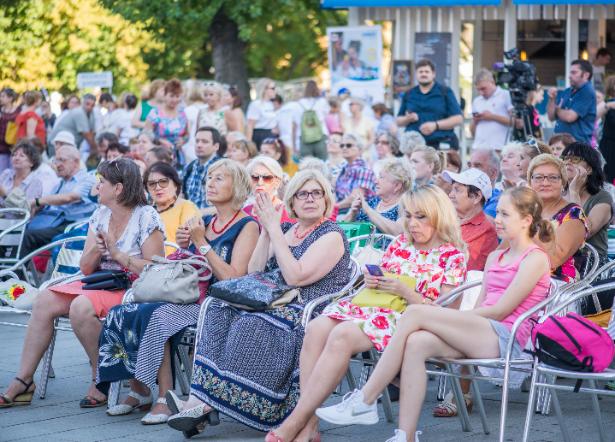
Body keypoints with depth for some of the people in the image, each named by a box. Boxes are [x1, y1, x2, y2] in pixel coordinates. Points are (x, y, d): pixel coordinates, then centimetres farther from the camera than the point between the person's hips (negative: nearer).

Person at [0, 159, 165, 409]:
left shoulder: (147, 218, -9)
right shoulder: (100, 215, 11)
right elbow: (85, 268, 10)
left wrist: (118, 254, -18)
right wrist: (96, 251, -12)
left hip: (133, 289, -7)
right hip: (98, 283, 7)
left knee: (81, 306, -33)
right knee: (45, 300, -12)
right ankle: (23, 381, -11)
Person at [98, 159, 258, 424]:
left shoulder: (246, 226, -3)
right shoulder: (204, 222, 18)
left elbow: (233, 279, -15)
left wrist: (201, 243, -14)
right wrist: (183, 247, 2)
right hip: (190, 298, 7)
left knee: (155, 315, -31)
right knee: (123, 314, -16)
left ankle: (165, 398, -25)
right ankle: (138, 389, -12)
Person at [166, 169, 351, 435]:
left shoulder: (332, 236, -4)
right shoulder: (287, 231, 19)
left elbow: (296, 277, -17)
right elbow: (254, 274, 13)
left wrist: (274, 229, -12)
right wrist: (266, 231, 2)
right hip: (276, 305, 7)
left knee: (250, 324, -32)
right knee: (219, 311, -18)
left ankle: (207, 402, -31)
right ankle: (199, 399, -31)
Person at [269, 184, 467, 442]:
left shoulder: (452, 257, 2)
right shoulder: (400, 243, 21)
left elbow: (443, 313, -5)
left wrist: (405, 292, -14)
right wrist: (372, 283, 2)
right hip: (374, 309, 6)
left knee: (341, 336, -33)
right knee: (317, 328, -24)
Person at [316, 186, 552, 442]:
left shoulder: (535, 258, 0)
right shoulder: (495, 257, 27)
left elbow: (500, 310, -8)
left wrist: (450, 318, -6)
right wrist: (450, 320, -1)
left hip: (506, 337, -7)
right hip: (479, 334, 7)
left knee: (415, 313, -21)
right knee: (416, 342, -24)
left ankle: (364, 402, -22)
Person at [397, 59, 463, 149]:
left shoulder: (445, 92, 6)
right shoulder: (409, 95, 16)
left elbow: (458, 119, -1)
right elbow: (398, 121, 19)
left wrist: (435, 125, -12)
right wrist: (408, 119, -5)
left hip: (440, 145, -3)